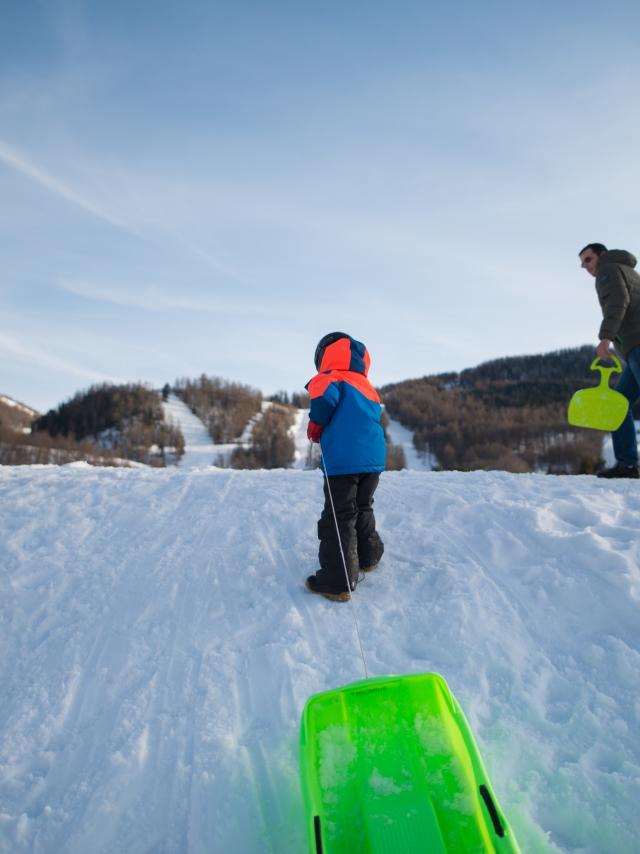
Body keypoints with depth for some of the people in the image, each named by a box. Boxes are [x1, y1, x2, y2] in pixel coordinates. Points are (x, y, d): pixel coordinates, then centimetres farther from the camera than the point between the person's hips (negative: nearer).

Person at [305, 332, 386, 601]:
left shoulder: (334, 379, -2)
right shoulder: (367, 387, 20)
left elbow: (325, 396, -23)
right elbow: (375, 416, 20)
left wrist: (315, 426, -5)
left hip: (344, 459, -7)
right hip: (374, 458, 8)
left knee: (339, 518, -2)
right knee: (363, 508, 26)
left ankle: (338, 582, 2)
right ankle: (368, 556, 39)